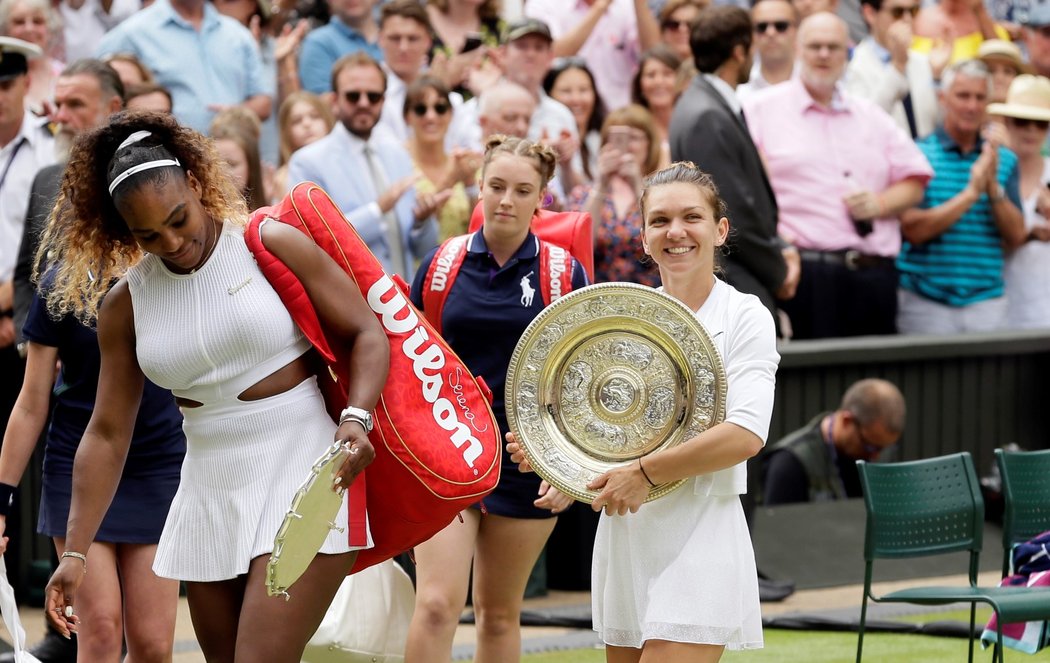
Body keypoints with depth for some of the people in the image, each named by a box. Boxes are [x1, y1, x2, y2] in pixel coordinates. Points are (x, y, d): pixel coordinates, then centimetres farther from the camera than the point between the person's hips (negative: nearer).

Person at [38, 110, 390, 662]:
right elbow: (106, 434, 7)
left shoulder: (273, 246, -5)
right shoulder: (125, 305, 6)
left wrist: (356, 418, -22)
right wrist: (75, 553, 0)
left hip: (303, 473, -5)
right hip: (210, 490, 5)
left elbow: (367, 333, -4)